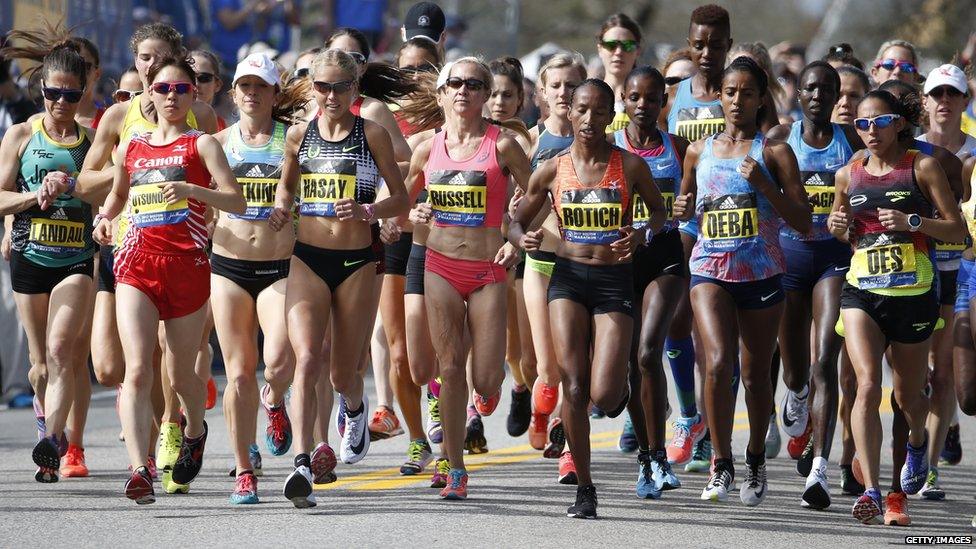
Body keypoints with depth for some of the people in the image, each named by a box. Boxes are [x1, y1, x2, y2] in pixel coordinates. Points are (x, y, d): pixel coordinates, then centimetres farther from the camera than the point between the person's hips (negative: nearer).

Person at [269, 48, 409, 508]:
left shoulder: (372, 135, -1)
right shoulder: (299, 135, 6)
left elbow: (401, 198, 2)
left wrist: (366, 211, -16)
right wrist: (281, 208, 1)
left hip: (357, 262, -1)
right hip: (308, 260, 1)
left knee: (343, 375, 8)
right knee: (307, 358, -19)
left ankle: (356, 409, 46)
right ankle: (302, 463, -26)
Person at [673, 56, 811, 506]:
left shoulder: (774, 152, 1)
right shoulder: (698, 152, 10)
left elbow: (803, 221, -3)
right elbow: (686, 208, 24)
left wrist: (765, 185, -15)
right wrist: (683, 210, 1)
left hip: (761, 273, -1)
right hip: (710, 268, 1)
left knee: (756, 373, 8)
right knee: (718, 363, -19)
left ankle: (756, 461, 28)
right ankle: (721, 465, -12)